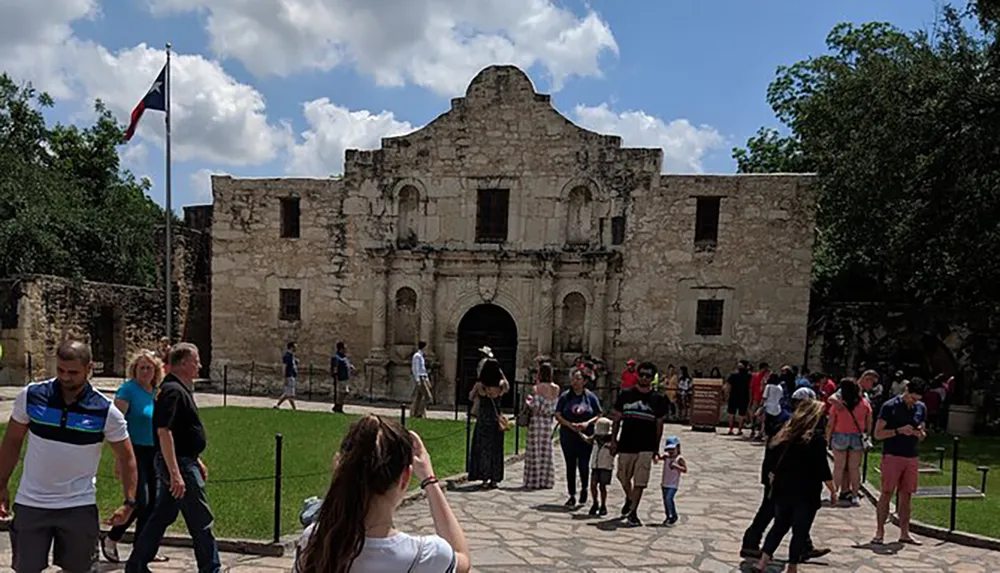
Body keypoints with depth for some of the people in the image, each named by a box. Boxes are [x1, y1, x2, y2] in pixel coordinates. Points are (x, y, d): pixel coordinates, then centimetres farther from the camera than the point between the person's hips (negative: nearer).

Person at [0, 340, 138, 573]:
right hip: (30, 503, 2)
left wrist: (129, 502, -9)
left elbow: (126, 458, -4)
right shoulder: (31, 396, -8)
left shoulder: (106, 411, -12)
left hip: (80, 507, -1)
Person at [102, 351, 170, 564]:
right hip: (134, 452, -6)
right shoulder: (128, 389, -10)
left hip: (153, 453, 7)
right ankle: (110, 540, 16)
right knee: (140, 501, -8)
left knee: (152, 503, 9)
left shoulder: (157, 392, 9)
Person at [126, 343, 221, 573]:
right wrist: (175, 473, -26)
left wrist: (197, 461, 24)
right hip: (178, 463, -10)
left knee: (161, 516, 17)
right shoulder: (173, 391, -18)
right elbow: (164, 432, -25)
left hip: (182, 461, 10)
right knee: (201, 522, -1)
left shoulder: (181, 389, 15)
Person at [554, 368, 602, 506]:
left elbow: (598, 415, 6)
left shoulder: (591, 397, 2)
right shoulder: (565, 396, 2)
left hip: (586, 437, -1)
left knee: (584, 465, -3)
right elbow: (557, 415, 1)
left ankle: (584, 489, 26)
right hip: (568, 437, 1)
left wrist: (588, 423, -12)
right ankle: (572, 495, 20)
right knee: (570, 466, 7)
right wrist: (569, 424, -14)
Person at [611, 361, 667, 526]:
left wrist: (656, 447, 6)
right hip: (626, 444, 1)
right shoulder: (626, 395, 1)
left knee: (640, 482, -4)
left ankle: (633, 512, 5)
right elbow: (617, 419, 6)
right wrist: (613, 439, 1)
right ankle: (629, 499, 42)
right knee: (623, 477, 14)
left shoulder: (658, 399, 1)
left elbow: (659, 424, 7)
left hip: (646, 447, -1)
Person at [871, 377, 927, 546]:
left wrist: (920, 433, -5)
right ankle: (879, 532, 2)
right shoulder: (890, 406, -7)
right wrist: (899, 431, -19)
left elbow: (923, 434, 19)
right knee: (886, 494, -3)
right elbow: (877, 434, -7)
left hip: (912, 457, 5)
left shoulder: (921, 408, 10)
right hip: (892, 456, -5)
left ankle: (904, 533, 15)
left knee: (905, 496, 8)